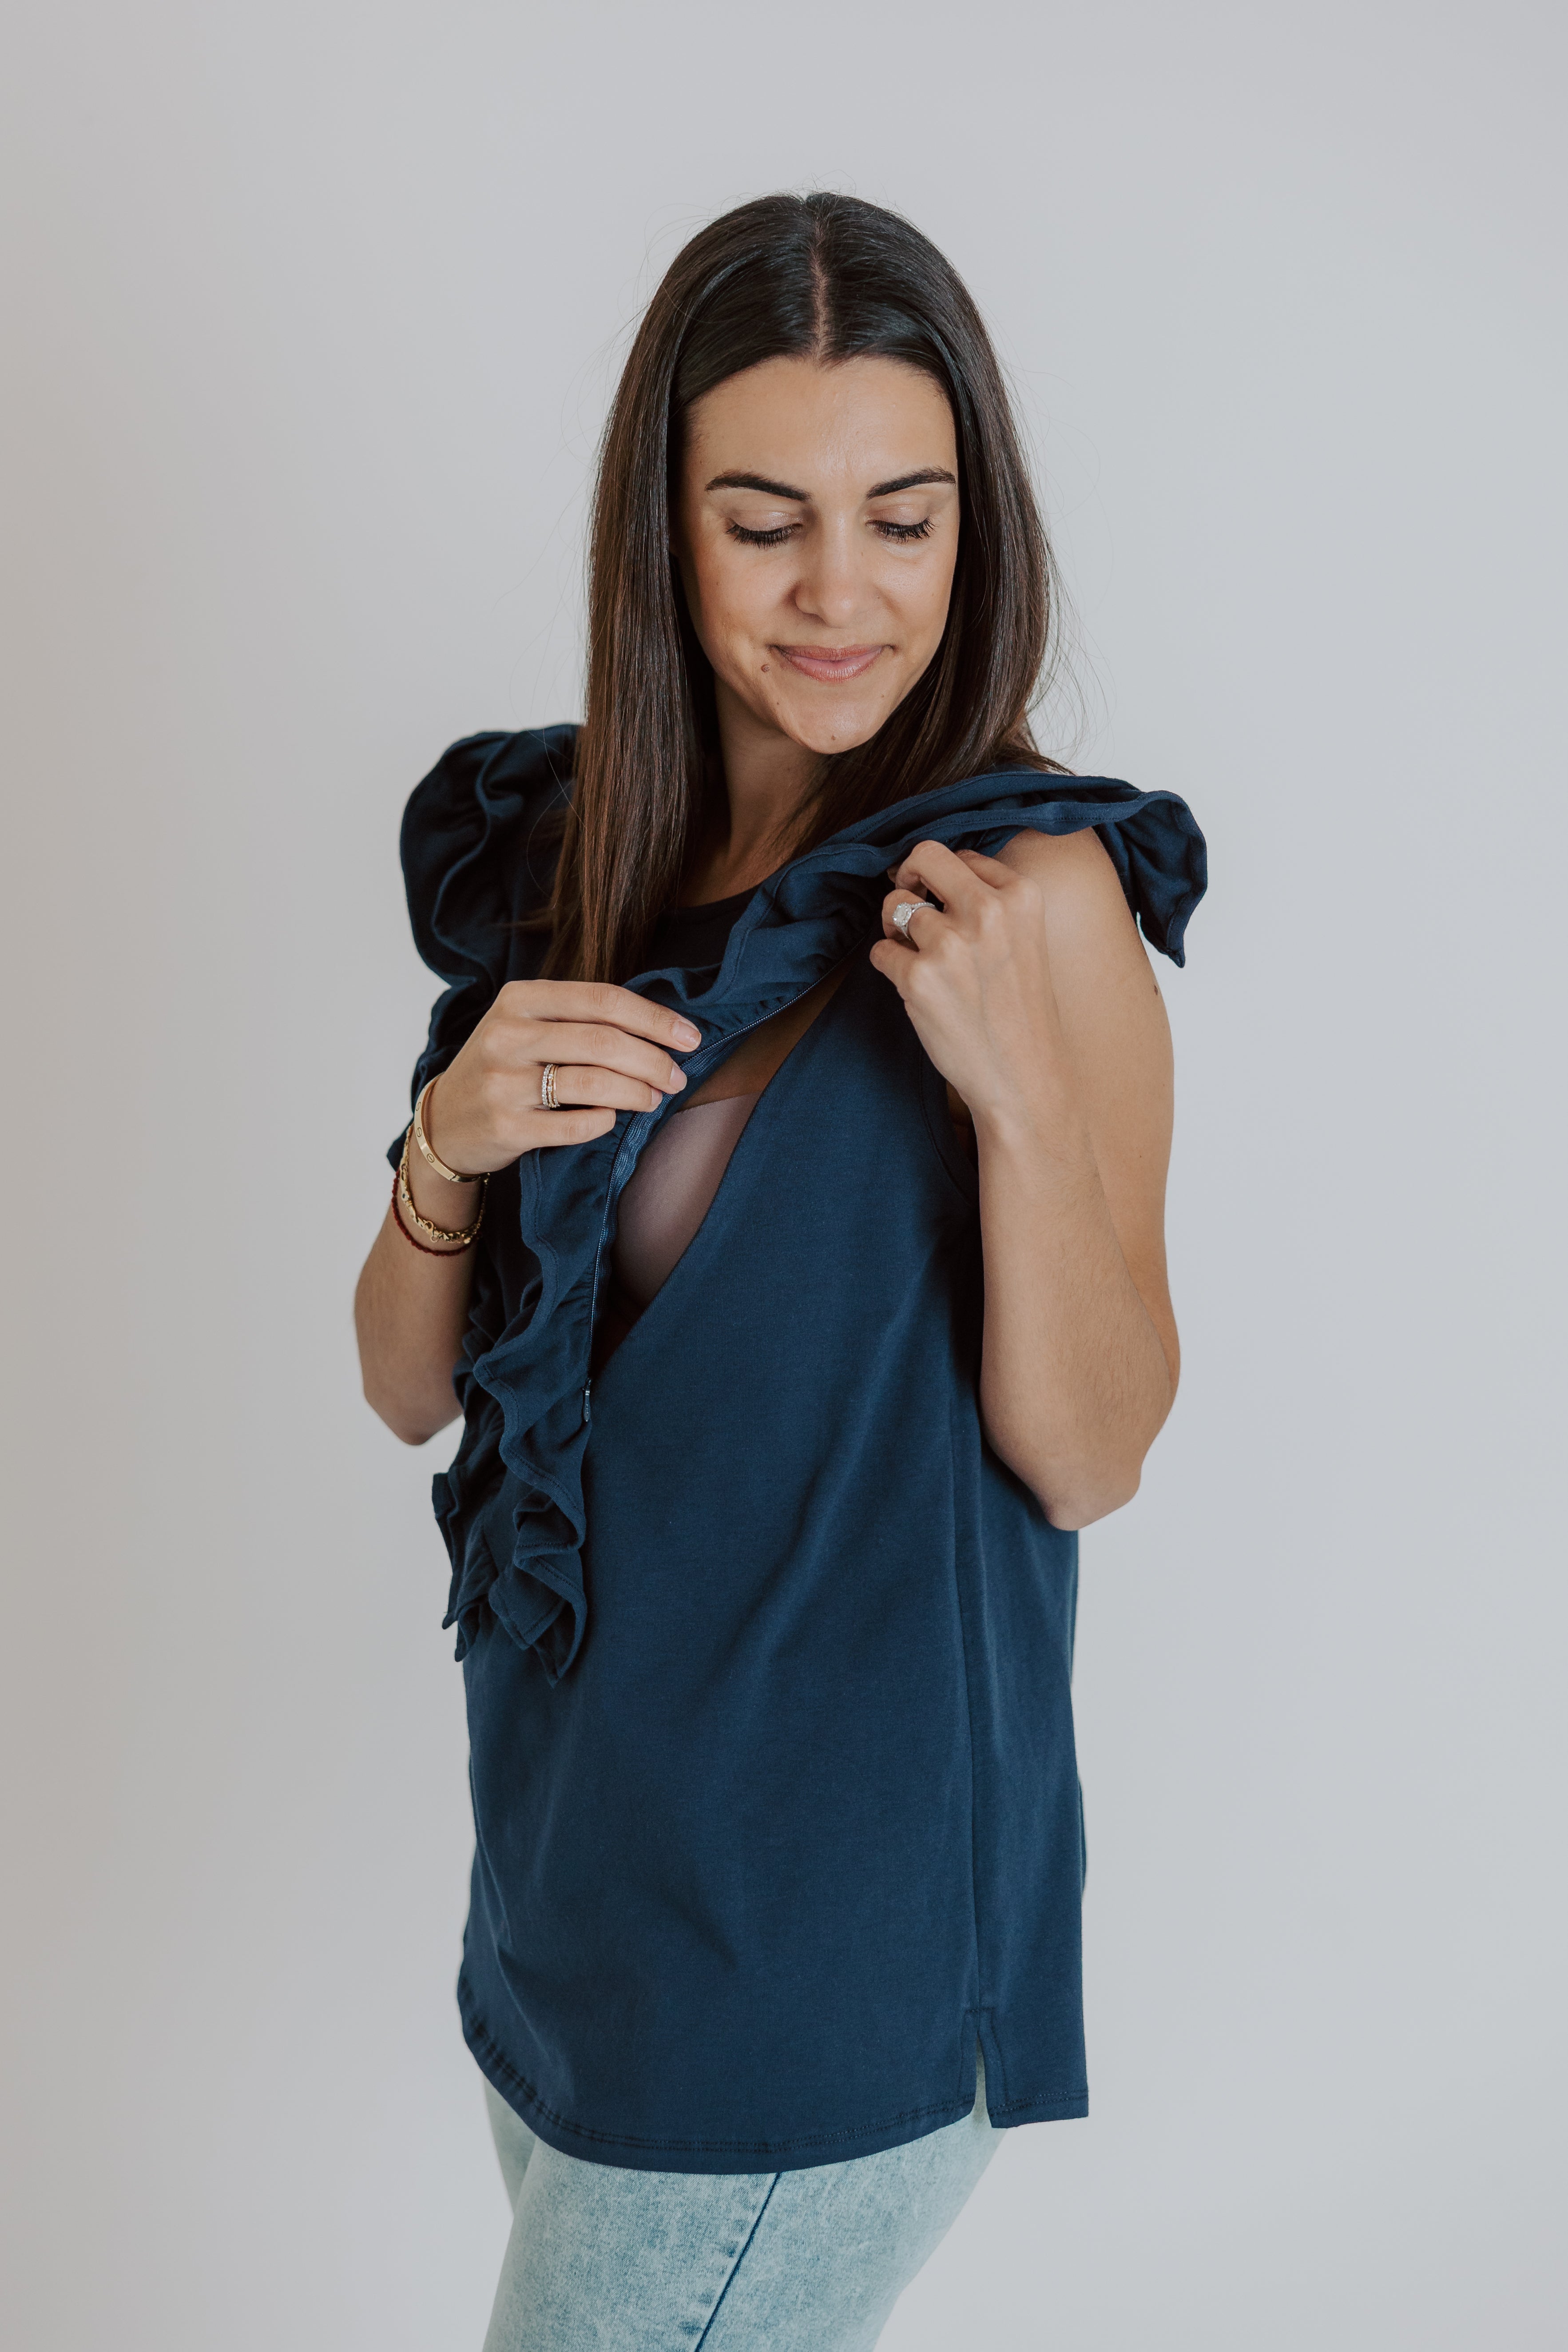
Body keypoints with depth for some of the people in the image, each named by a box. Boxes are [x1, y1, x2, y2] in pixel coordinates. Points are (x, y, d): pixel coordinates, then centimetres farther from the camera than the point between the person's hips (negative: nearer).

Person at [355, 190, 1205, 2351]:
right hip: (574, 1817, 6)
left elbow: (1091, 1458, -15)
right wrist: (449, 1146, -18)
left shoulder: (1042, 890, -15)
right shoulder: (555, 858, -1)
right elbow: (413, 1388, 1)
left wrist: (1021, 1083, -28)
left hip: (833, 1894, -5)